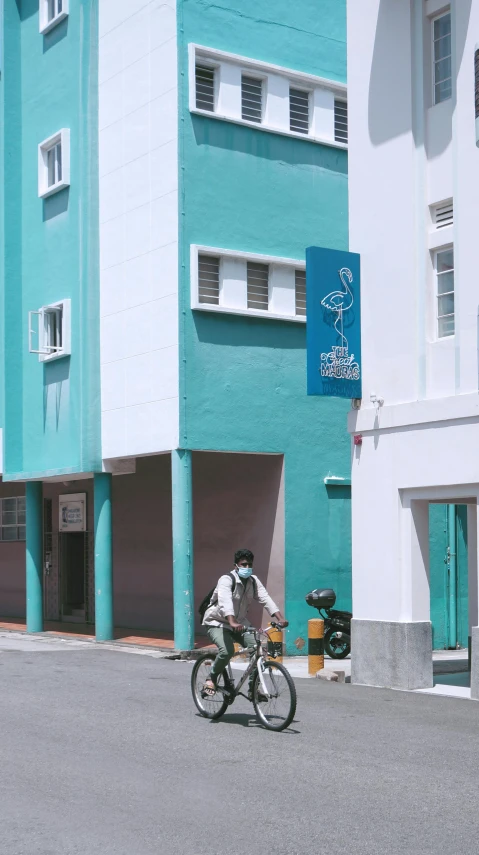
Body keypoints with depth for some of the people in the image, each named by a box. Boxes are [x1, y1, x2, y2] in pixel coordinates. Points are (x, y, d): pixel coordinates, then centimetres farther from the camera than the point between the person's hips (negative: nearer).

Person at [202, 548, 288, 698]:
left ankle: (253, 688, -2)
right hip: (217, 622, -6)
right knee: (227, 651, -30)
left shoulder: (254, 581, -3)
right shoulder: (226, 580, -23)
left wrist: (280, 618, -32)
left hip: (240, 622, 6)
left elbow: (265, 599, -16)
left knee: (257, 649, -15)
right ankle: (211, 679, -3)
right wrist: (232, 622, -57)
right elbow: (225, 602, -40)